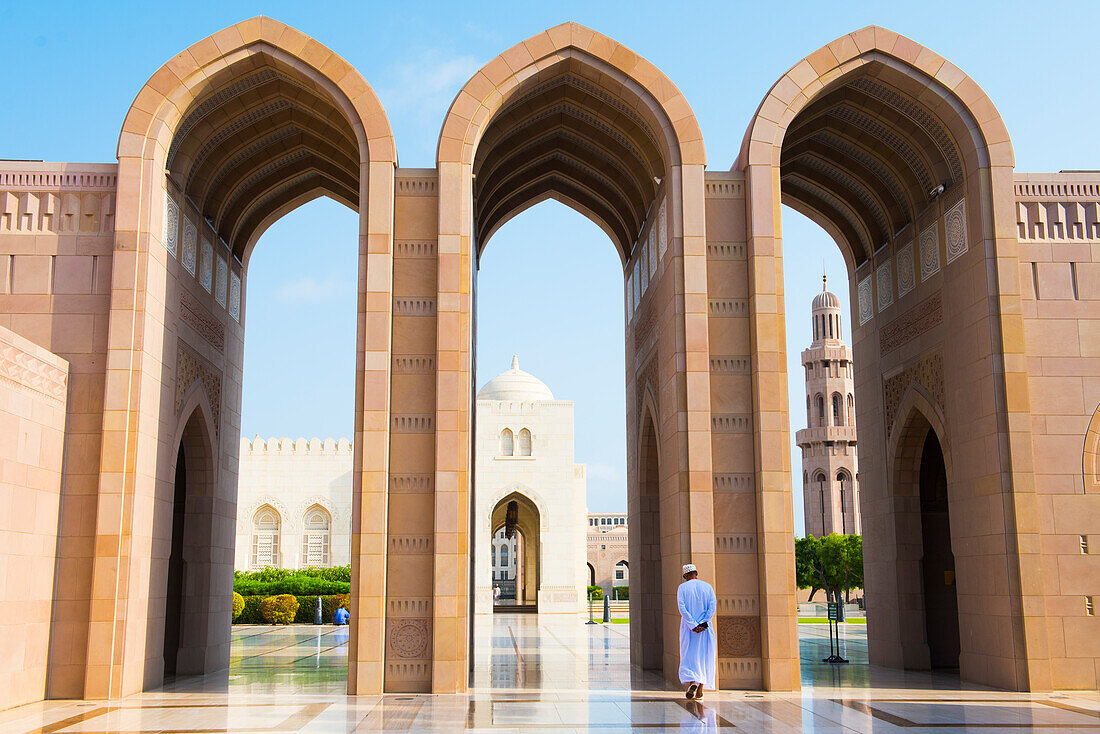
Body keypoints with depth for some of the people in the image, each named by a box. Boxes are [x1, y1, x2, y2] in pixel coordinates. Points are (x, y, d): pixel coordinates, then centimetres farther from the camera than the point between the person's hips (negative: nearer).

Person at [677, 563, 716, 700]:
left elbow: (682, 608, -11)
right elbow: (712, 606, -6)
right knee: (704, 656, 9)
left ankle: (691, 682, -21)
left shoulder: (682, 588, -1)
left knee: (688, 657, 3)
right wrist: (703, 624, -12)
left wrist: (693, 625, -13)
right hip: (705, 628, 2)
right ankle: (700, 690, 8)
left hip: (688, 627, -2)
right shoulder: (707, 586, 5)